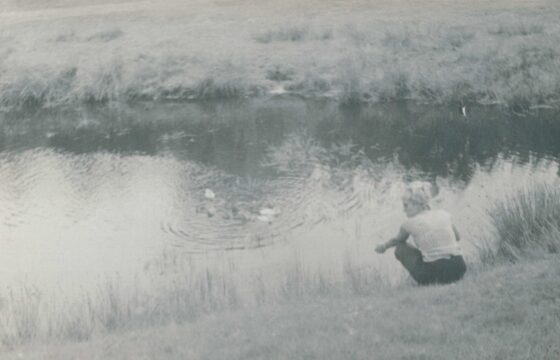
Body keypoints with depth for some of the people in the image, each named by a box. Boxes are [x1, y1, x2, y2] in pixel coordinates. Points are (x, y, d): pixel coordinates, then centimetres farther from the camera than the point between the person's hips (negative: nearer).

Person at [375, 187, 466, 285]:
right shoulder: (443, 214, 10)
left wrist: (384, 246, 44)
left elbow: (397, 240, 24)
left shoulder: (410, 223, 1)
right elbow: (457, 237, 28)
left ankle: (428, 281, 8)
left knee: (400, 248, 17)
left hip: (435, 272, -5)